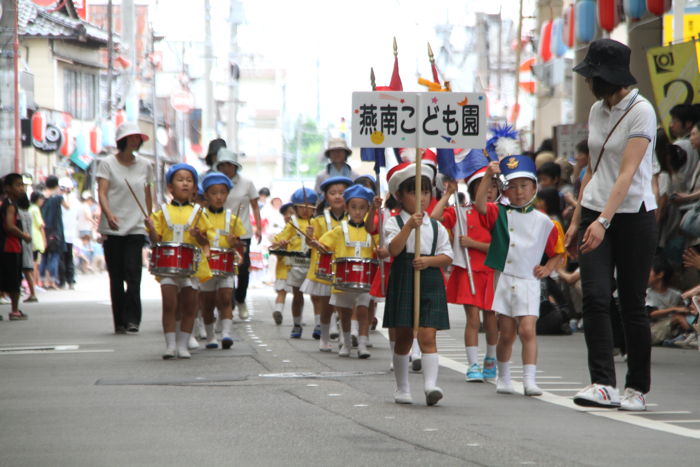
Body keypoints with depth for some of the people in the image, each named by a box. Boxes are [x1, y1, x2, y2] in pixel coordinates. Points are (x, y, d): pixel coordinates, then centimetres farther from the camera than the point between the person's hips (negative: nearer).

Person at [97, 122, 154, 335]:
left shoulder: (144, 165, 11)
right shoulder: (107, 164, 1)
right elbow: (102, 192, -9)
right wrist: (108, 214, -26)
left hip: (136, 228, 1)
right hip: (112, 229, -1)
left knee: (133, 273, -14)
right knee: (116, 276, 3)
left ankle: (132, 319, -13)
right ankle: (119, 322, 10)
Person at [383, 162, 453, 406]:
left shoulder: (436, 226, 10)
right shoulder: (394, 222, 2)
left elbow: (447, 256, 5)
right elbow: (394, 249, -14)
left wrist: (428, 261, -13)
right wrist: (410, 226, -23)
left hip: (430, 282, 1)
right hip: (403, 282, -1)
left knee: (428, 336, -11)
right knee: (403, 337, 7)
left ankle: (430, 384, -20)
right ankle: (402, 388, 20)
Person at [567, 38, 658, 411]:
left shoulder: (641, 111, -12)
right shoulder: (597, 111, 11)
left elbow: (627, 173, -21)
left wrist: (603, 220, -30)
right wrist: (576, 219, 15)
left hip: (634, 216, -6)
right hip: (595, 213, 6)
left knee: (632, 304, 1)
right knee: (594, 296, -10)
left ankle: (637, 388, 12)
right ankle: (603, 384, -15)